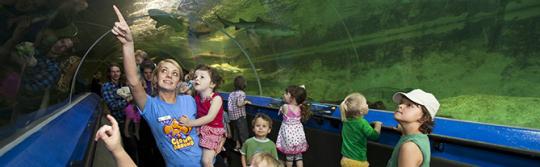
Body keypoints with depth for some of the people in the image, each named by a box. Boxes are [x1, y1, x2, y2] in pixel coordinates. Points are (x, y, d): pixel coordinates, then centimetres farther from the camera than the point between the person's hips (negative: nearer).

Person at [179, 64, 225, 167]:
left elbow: (210, 117, -24)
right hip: (201, 130, 6)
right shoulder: (196, 98, 3)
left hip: (214, 131, -6)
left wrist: (190, 123, -25)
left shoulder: (216, 98, -17)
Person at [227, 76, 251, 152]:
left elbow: (229, 104, 5)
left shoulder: (231, 93, 6)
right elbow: (239, 104, -21)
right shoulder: (242, 93, -13)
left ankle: (237, 145, 25)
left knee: (236, 130, 16)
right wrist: (246, 102, -7)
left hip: (232, 116, 6)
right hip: (240, 116, -6)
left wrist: (231, 112, 14)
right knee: (243, 131, 3)